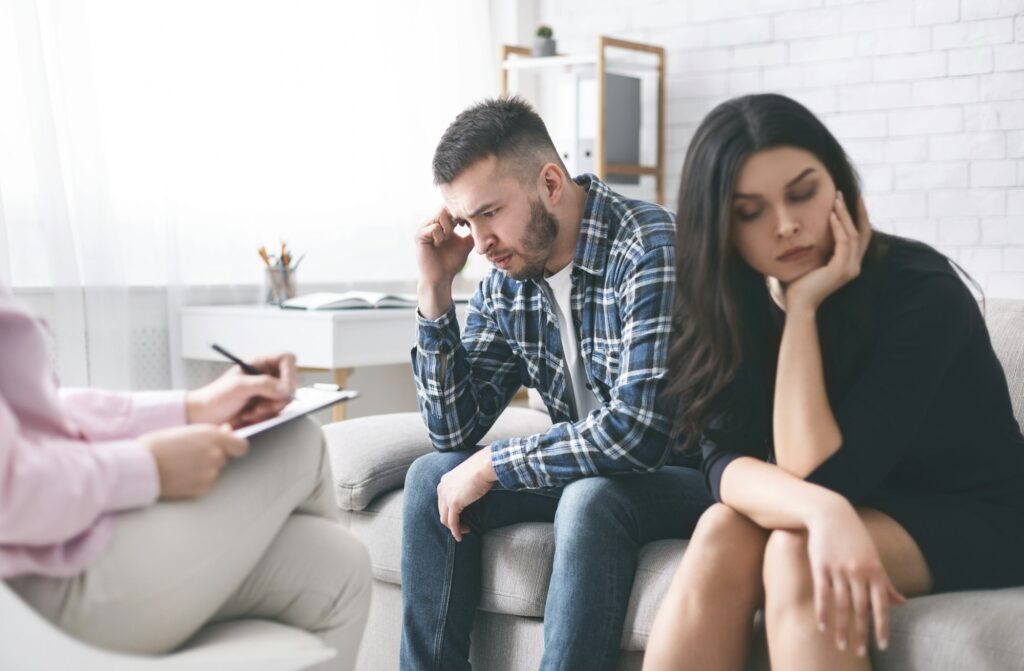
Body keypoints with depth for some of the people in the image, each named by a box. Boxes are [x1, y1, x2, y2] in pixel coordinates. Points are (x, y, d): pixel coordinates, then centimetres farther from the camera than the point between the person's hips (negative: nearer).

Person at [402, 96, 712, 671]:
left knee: (590, 498, -34)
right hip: (581, 472, 7)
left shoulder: (649, 250, -24)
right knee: (432, 477, -5)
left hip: (686, 473, -7)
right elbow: (455, 432, 1)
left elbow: (637, 432, -32)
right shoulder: (506, 284, -2)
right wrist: (435, 290, -9)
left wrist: (491, 466, -20)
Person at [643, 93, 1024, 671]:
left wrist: (803, 307, -29)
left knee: (795, 555, -32)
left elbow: (814, 470, -27)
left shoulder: (922, 292, -23)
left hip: (967, 517, -4)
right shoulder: (733, 302, -9)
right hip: (854, 513, 4)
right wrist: (821, 511, -40)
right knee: (722, 534, -27)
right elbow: (726, 459, -19)